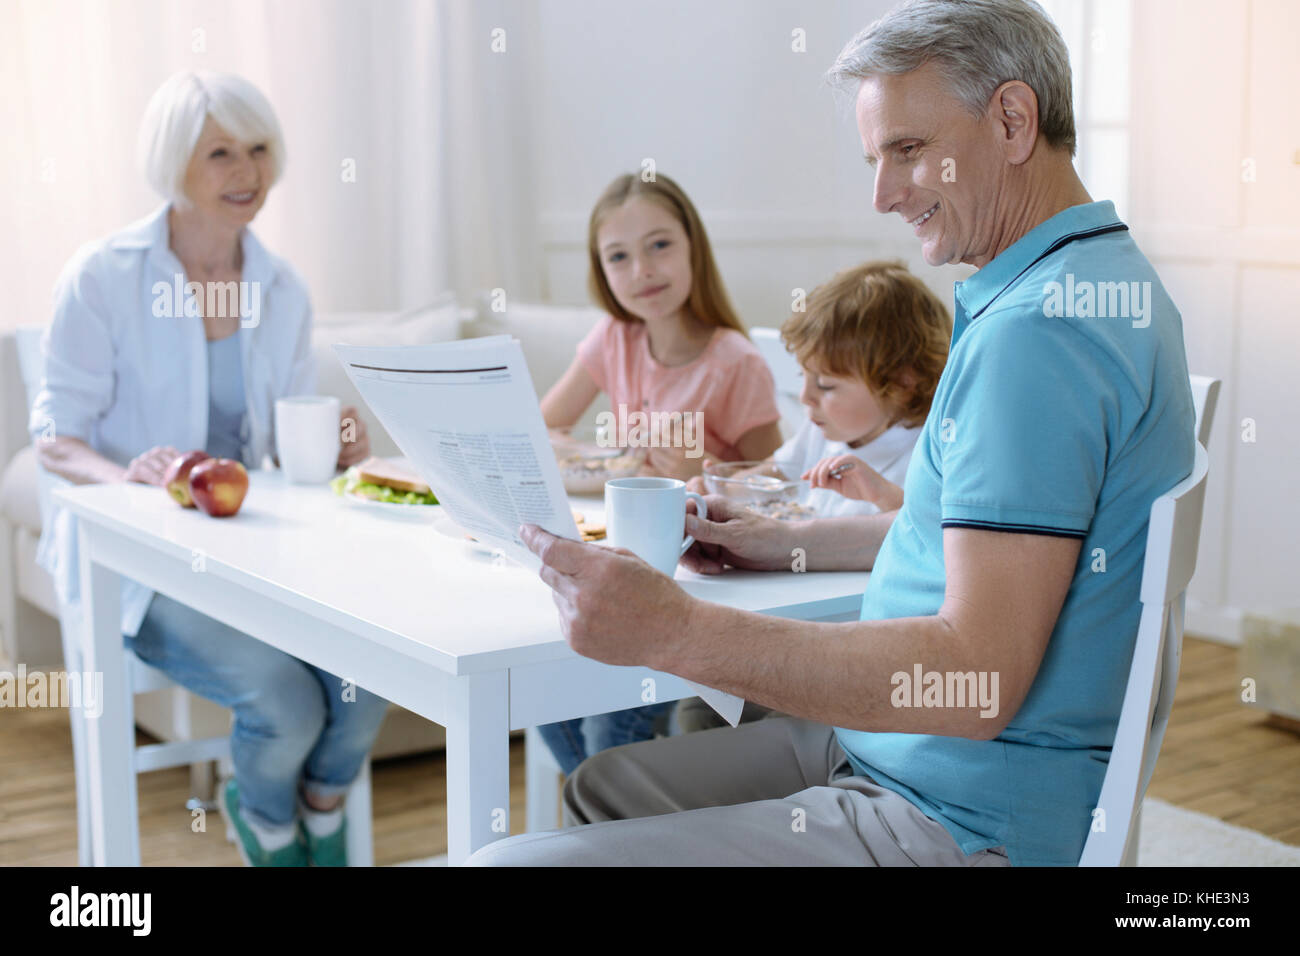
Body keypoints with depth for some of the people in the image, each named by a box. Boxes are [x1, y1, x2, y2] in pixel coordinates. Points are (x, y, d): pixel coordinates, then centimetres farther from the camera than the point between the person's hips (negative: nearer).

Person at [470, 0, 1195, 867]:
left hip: (966, 822, -11)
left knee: (509, 857, -15)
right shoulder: (1110, 280, 13)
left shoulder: (1034, 328, -23)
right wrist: (787, 542, 20)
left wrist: (674, 630, -31)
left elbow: (978, 681, -30)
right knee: (604, 788, 22)